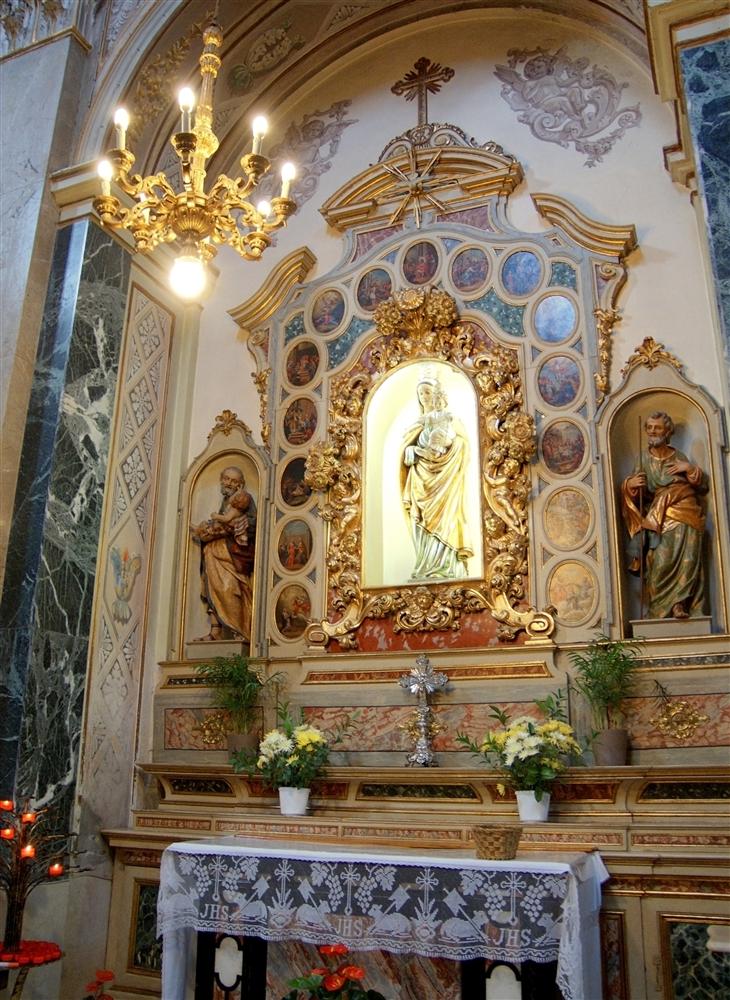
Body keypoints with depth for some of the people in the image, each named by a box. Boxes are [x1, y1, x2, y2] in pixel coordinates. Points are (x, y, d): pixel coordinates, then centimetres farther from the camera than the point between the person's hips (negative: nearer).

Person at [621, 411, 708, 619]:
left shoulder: (679, 457, 14)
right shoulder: (643, 459, 14)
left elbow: (703, 488, 12)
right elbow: (631, 493, 12)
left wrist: (691, 469, -4)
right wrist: (629, 484, -10)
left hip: (684, 517, 0)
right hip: (658, 519, 0)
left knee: (686, 560, -19)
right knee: (662, 561, -21)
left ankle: (680, 604, -18)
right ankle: (675, 605, -17)